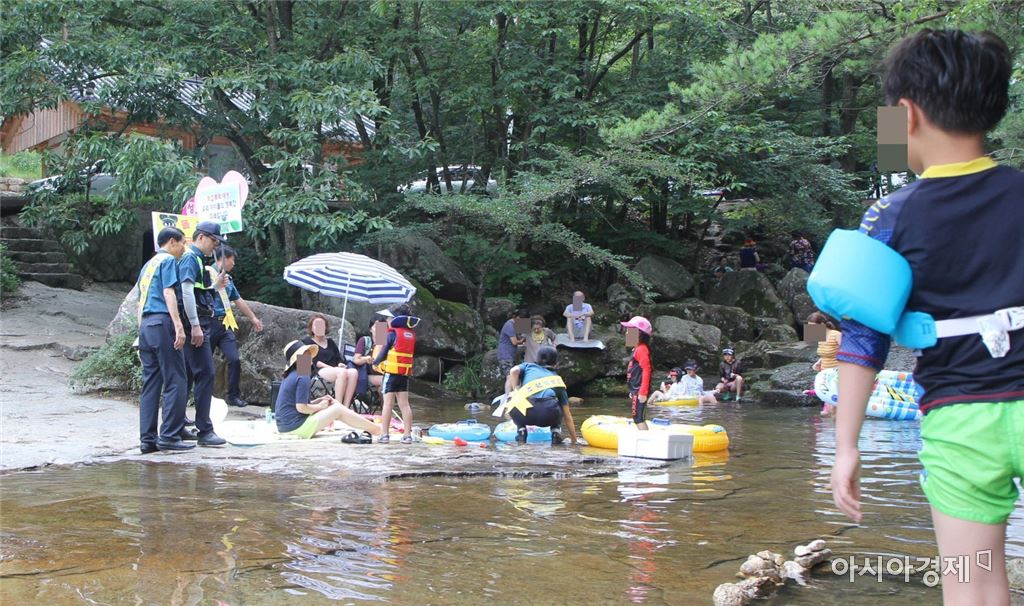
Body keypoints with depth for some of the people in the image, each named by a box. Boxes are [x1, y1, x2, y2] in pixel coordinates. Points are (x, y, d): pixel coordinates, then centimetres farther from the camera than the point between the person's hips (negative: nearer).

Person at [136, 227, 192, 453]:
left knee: (150, 384, 7)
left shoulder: (148, 265, 25)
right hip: (162, 323, -9)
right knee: (175, 382, -6)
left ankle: (147, 439, 5)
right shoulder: (168, 260, -1)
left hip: (145, 325, 9)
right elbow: (168, 293, -13)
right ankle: (169, 436, -9)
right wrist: (179, 326, -18)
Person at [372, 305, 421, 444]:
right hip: (406, 372, 5)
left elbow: (384, 351, -5)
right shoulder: (412, 335, 8)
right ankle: (408, 435, 3)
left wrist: (375, 362, 14)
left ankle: (384, 434, -4)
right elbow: (411, 353, 13)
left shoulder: (393, 333, -8)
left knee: (388, 403, -2)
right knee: (404, 404, 6)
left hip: (392, 371, -5)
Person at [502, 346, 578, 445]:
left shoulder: (528, 366, 29)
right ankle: (555, 431, 13)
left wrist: (516, 391, 14)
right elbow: (568, 417, 31)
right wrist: (574, 440, 38)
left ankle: (521, 429, 17)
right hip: (549, 417, 2)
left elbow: (514, 371, 3)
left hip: (524, 414, -2)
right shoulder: (558, 379, 31)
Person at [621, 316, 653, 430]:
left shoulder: (641, 349, -15)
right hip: (636, 390, 10)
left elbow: (646, 370, -22)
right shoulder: (638, 348, 15)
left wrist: (643, 392, -25)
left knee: (638, 418, -10)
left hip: (639, 391, -10)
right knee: (638, 418, 14)